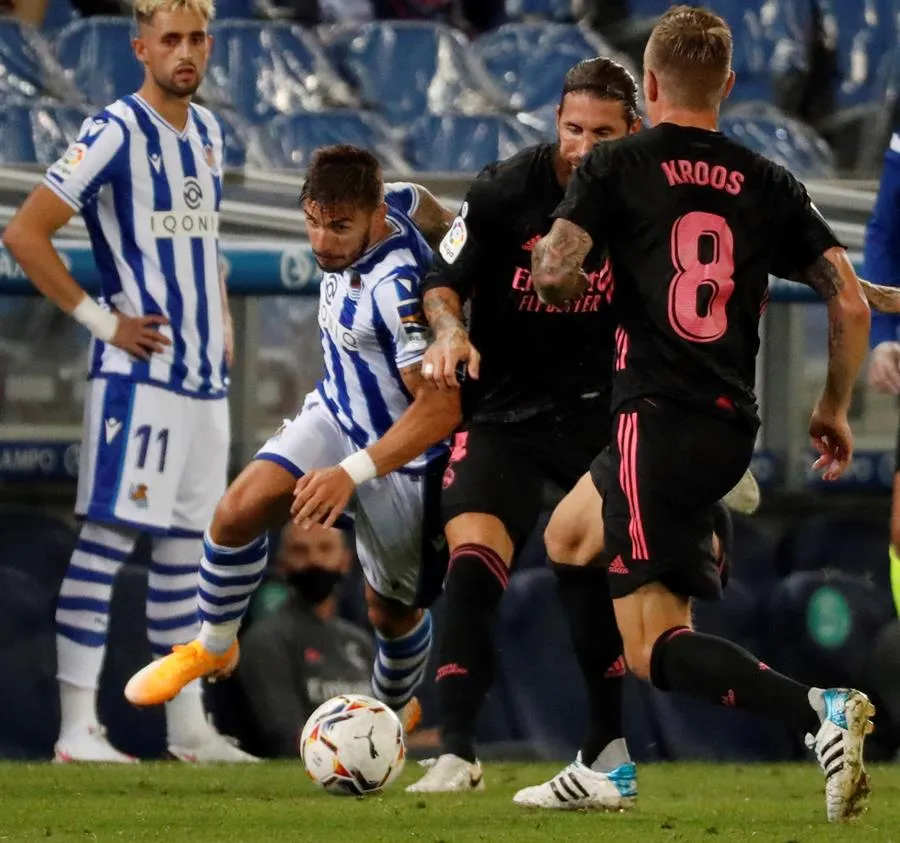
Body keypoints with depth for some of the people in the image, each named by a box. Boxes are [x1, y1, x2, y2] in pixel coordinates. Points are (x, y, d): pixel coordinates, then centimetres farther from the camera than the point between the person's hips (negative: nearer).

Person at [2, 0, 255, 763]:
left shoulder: (205, 130, 13)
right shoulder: (116, 134, -11)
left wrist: (221, 322, 14)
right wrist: (100, 319, -14)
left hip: (205, 378, 8)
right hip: (138, 376, -8)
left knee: (184, 548, 11)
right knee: (108, 537, -9)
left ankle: (188, 726, 15)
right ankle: (78, 724, -9)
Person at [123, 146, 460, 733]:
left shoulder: (398, 288, -36)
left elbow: (440, 407, -37)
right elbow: (425, 207, 12)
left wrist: (353, 473, -41)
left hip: (401, 456, -7)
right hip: (337, 414, 7)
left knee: (393, 611, 12)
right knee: (240, 510, -16)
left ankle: (394, 711, 43)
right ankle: (213, 647, 7)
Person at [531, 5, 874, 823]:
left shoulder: (616, 167, -2)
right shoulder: (769, 185, 9)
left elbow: (554, 273, -14)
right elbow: (852, 302, 4)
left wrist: (562, 288, 11)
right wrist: (835, 409, 18)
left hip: (658, 418, -6)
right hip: (733, 428, 6)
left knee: (655, 649, -11)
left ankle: (817, 711, -35)